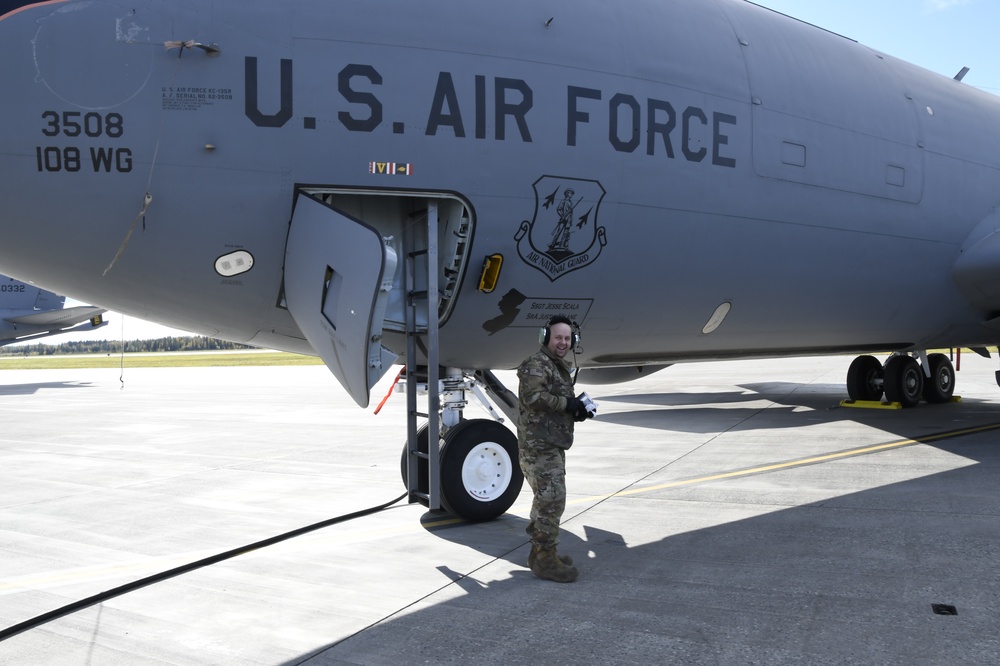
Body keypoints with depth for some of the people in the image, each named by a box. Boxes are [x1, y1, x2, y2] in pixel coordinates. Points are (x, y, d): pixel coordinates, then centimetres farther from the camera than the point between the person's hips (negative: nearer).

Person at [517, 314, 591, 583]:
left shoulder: (560, 366, 20)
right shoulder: (537, 364, -12)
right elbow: (533, 396, -27)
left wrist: (578, 410, 5)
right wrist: (567, 404, -20)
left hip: (552, 446, 11)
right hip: (539, 446, -11)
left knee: (546, 501, 18)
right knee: (552, 500, -10)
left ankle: (540, 552, 29)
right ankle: (546, 560, -3)